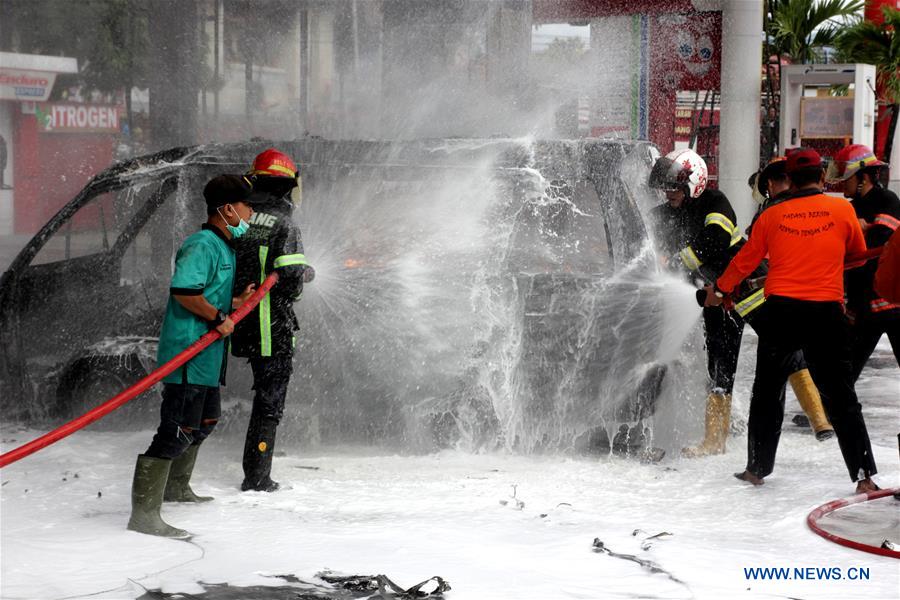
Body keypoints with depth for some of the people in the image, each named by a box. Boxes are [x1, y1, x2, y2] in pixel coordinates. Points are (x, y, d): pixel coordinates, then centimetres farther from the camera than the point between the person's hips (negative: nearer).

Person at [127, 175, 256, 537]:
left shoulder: (224, 247, 18)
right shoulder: (202, 245, -16)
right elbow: (183, 290, -27)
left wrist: (236, 302, 12)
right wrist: (217, 318, -19)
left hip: (207, 357, 11)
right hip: (187, 354, -11)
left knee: (205, 422, 26)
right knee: (178, 432, -13)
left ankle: (176, 488, 44)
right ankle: (144, 514, -14)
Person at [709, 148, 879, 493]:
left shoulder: (772, 215, 3)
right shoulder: (842, 210, 1)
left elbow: (745, 260, 13)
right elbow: (859, 254, 17)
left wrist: (718, 290, 29)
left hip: (781, 310, 1)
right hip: (826, 312, -1)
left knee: (766, 393, 15)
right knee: (840, 397, 4)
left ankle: (757, 468, 18)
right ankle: (864, 476, -1)